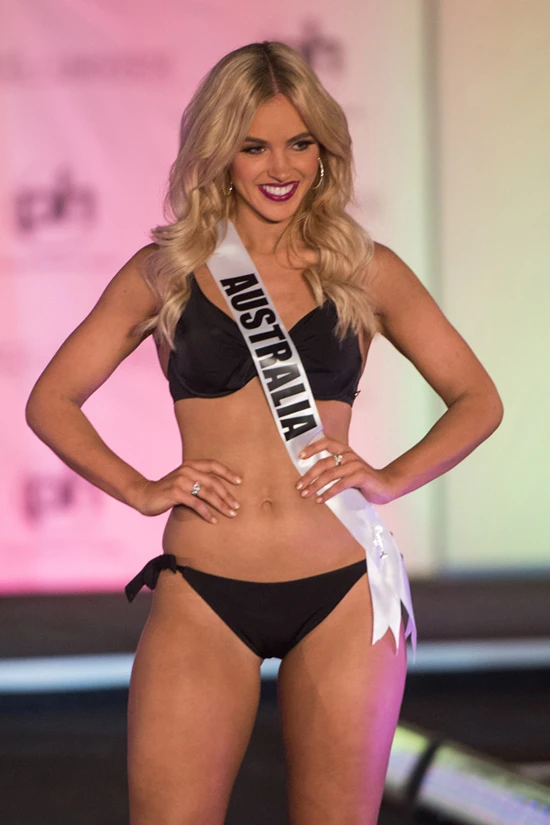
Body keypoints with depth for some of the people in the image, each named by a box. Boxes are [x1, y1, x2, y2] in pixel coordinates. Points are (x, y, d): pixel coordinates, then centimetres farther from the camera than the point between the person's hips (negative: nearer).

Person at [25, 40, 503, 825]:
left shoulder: (367, 271, 8)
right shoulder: (165, 271, 7)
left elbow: (477, 399, 14)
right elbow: (51, 401, 12)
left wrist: (391, 479, -2)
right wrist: (141, 489, -3)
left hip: (342, 597, 1)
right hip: (201, 597, 0)